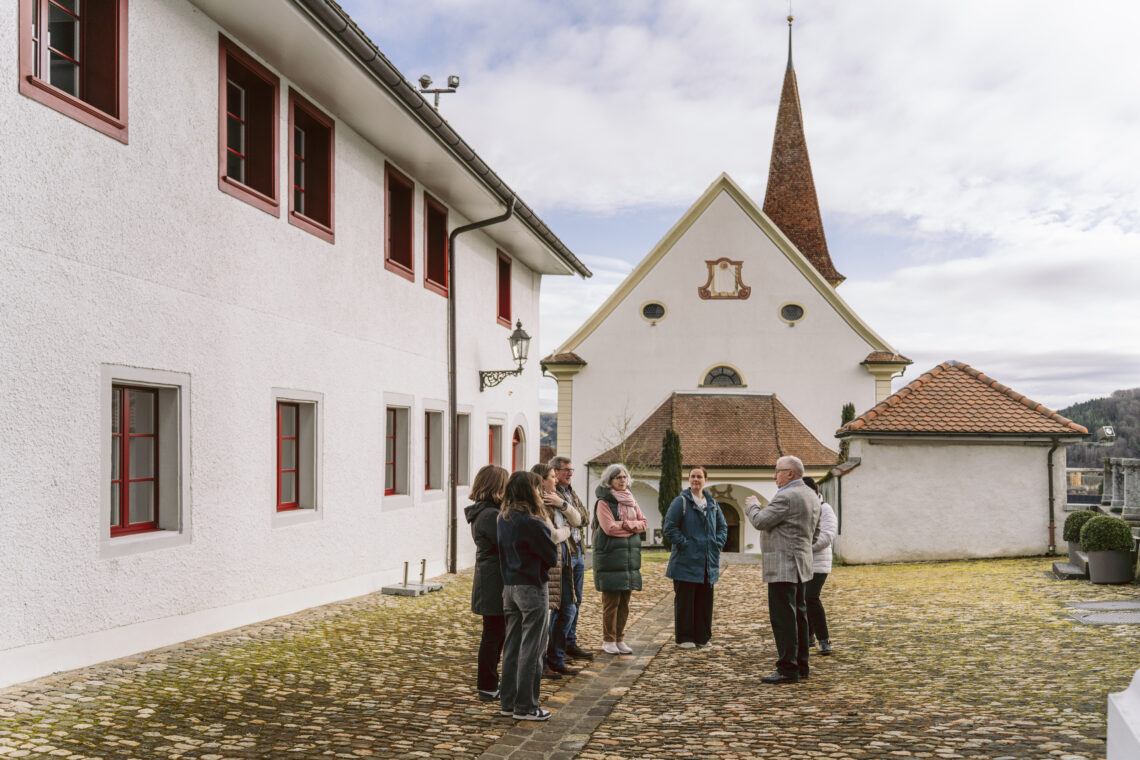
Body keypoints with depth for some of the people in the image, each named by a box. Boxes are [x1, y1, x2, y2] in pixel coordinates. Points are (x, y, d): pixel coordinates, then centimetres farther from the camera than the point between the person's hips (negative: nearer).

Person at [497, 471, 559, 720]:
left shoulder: (503, 519, 6)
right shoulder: (532, 523, -18)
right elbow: (552, 557, -10)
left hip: (509, 587, 8)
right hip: (532, 588, -8)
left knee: (512, 646, 15)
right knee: (531, 649, 1)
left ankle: (508, 702, 22)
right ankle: (525, 706, 8)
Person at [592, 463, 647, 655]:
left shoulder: (631, 501, 16)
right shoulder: (604, 502, -5)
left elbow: (643, 523, 7)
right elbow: (609, 528, -15)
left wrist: (625, 524, -9)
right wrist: (633, 527, -6)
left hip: (630, 556, 6)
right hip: (610, 556, -6)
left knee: (624, 602, 8)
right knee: (611, 602, -4)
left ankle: (620, 639, 16)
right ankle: (608, 641, 5)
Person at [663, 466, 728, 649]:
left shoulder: (712, 503, 12)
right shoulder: (681, 502, -5)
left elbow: (723, 526, 20)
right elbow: (669, 527, -9)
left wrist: (717, 544, 6)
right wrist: (684, 544, -14)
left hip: (708, 563, 5)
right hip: (686, 562, -5)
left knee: (705, 601, 9)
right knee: (685, 601, -1)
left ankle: (702, 637, 19)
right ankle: (684, 638, 8)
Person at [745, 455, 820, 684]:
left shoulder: (786, 497, -18)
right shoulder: (811, 496, 15)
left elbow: (760, 522, -17)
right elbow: (815, 532, 22)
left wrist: (753, 505, 1)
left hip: (783, 565, -11)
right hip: (799, 565, 11)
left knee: (783, 616, -7)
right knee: (797, 614, 14)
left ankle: (788, 669, -6)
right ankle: (801, 665, 20)